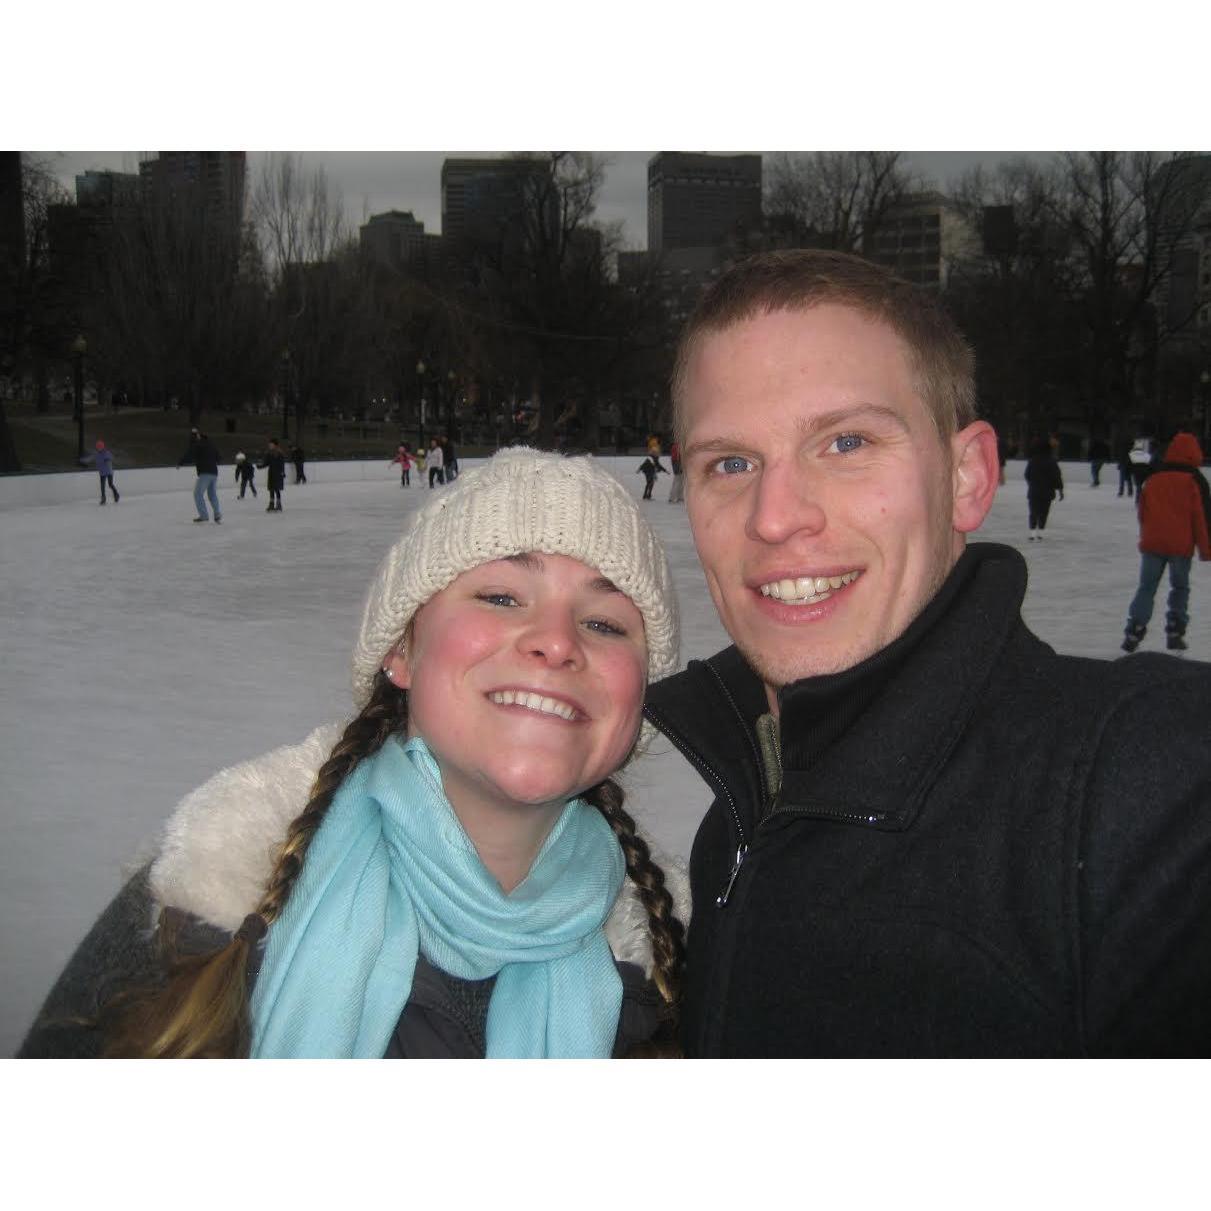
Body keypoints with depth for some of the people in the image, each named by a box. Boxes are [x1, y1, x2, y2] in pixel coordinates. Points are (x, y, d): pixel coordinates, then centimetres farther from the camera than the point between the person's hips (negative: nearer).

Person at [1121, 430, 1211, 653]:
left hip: (1152, 543, 2)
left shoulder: (1153, 478, 6)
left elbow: (1142, 511, 12)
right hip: (1181, 545, -2)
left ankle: (1133, 632, -7)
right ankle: (1175, 634, 7)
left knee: (1146, 587, 6)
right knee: (1180, 588, 12)